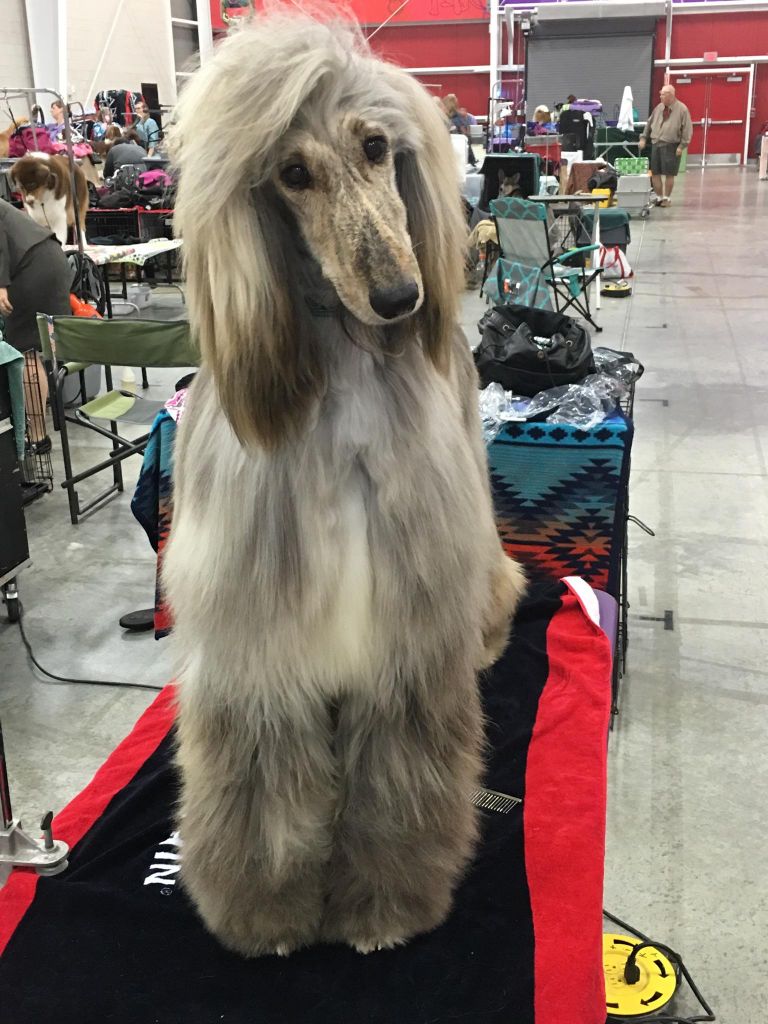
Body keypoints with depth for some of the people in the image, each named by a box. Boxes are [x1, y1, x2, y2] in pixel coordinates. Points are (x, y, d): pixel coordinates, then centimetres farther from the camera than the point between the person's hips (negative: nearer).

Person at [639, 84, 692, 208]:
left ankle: (667, 198, 12)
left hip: (671, 146, -5)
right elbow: (649, 123, 19)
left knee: (669, 174, -1)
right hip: (656, 145, 5)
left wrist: (682, 146, -13)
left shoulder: (682, 109, -6)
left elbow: (687, 129, -8)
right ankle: (659, 197, 18)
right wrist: (643, 138, 11)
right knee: (655, 173, 5)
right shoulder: (659, 108, 10)